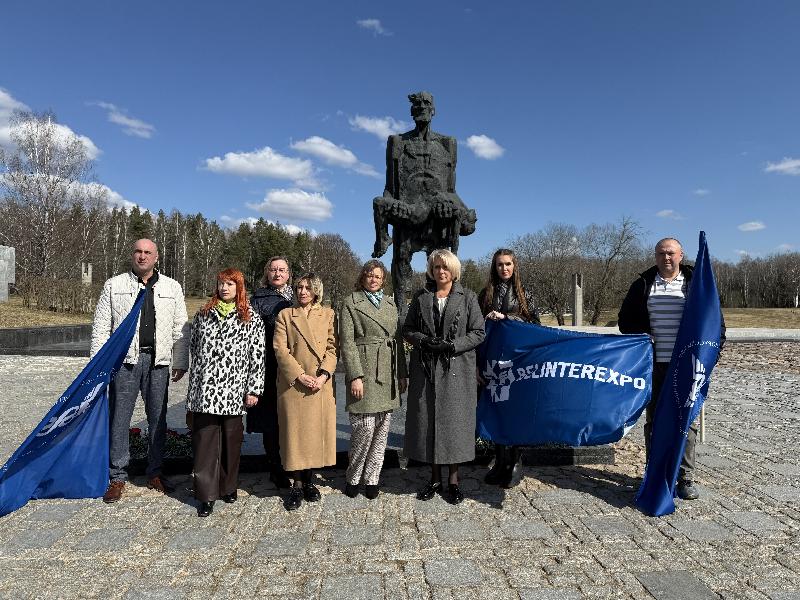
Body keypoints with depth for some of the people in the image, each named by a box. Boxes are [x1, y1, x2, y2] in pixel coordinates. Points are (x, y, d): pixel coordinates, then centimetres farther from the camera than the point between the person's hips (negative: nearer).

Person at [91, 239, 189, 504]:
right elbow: (101, 326, 6)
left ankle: (155, 473, 20)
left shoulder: (172, 287, 9)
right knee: (119, 418, 2)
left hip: (158, 362, 1)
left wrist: (180, 362, 3)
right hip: (125, 360, -1)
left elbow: (180, 329, 8)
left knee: (158, 419, 7)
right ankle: (117, 476, 15)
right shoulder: (114, 285, 7)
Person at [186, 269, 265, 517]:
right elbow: (193, 347, 17)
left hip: (233, 391, -1)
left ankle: (229, 486, 27)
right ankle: (206, 494, 11)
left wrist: (254, 389, -5)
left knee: (231, 440, 9)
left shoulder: (252, 319, 1)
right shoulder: (203, 314, 9)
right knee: (204, 440, 1)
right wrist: (195, 383, 16)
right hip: (205, 390, 2)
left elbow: (257, 357, -1)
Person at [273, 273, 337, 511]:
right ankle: (297, 485, 14)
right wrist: (300, 375, -13)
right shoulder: (285, 315, 6)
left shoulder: (327, 314, 10)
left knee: (317, 432, 6)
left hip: (321, 384, 2)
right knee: (295, 432, 2)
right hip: (293, 383, -1)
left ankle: (309, 481, 22)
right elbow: (280, 349, -3)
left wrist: (323, 375, -10)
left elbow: (332, 348, 3)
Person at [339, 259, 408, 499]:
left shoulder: (390, 303, 16)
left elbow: (398, 339, 17)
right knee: (365, 427, -7)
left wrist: (403, 373, 12)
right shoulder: (351, 303, 1)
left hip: (388, 374, 5)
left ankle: (371, 479, 21)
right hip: (365, 371, -5)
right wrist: (355, 376, -13)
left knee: (382, 430, 8)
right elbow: (346, 342, -5)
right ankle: (353, 478, 15)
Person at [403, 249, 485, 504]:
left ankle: (454, 480, 17)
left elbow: (478, 333, 0)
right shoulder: (421, 297, 10)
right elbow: (407, 329, 11)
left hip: (457, 370, -2)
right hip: (426, 369, 2)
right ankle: (435, 479, 21)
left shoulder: (467, 297, 3)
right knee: (427, 420, 5)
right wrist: (424, 340, -9)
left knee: (455, 421, 1)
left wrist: (452, 345, -13)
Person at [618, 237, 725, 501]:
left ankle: (685, 477, 15)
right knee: (654, 420, 7)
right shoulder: (643, 285, 7)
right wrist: (642, 336, -5)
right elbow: (625, 319, 11)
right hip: (655, 364, 1)